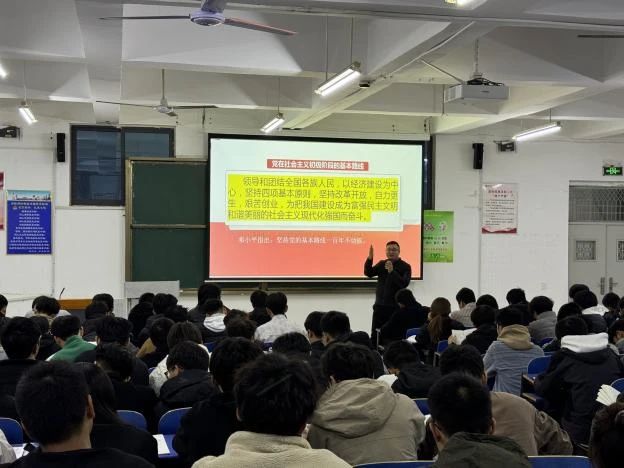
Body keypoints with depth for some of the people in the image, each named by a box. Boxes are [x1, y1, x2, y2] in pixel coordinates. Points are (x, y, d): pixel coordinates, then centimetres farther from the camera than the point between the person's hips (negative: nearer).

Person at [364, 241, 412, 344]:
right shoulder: (381, 264, 11)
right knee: (375, 335, 4)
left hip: (395, 306, -4)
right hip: (380, 305, 4)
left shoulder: (405, 267, -3)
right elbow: (368, 273, -1)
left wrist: (392, 271, -27)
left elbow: (404, 284, -16)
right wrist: (369, 259, -17)